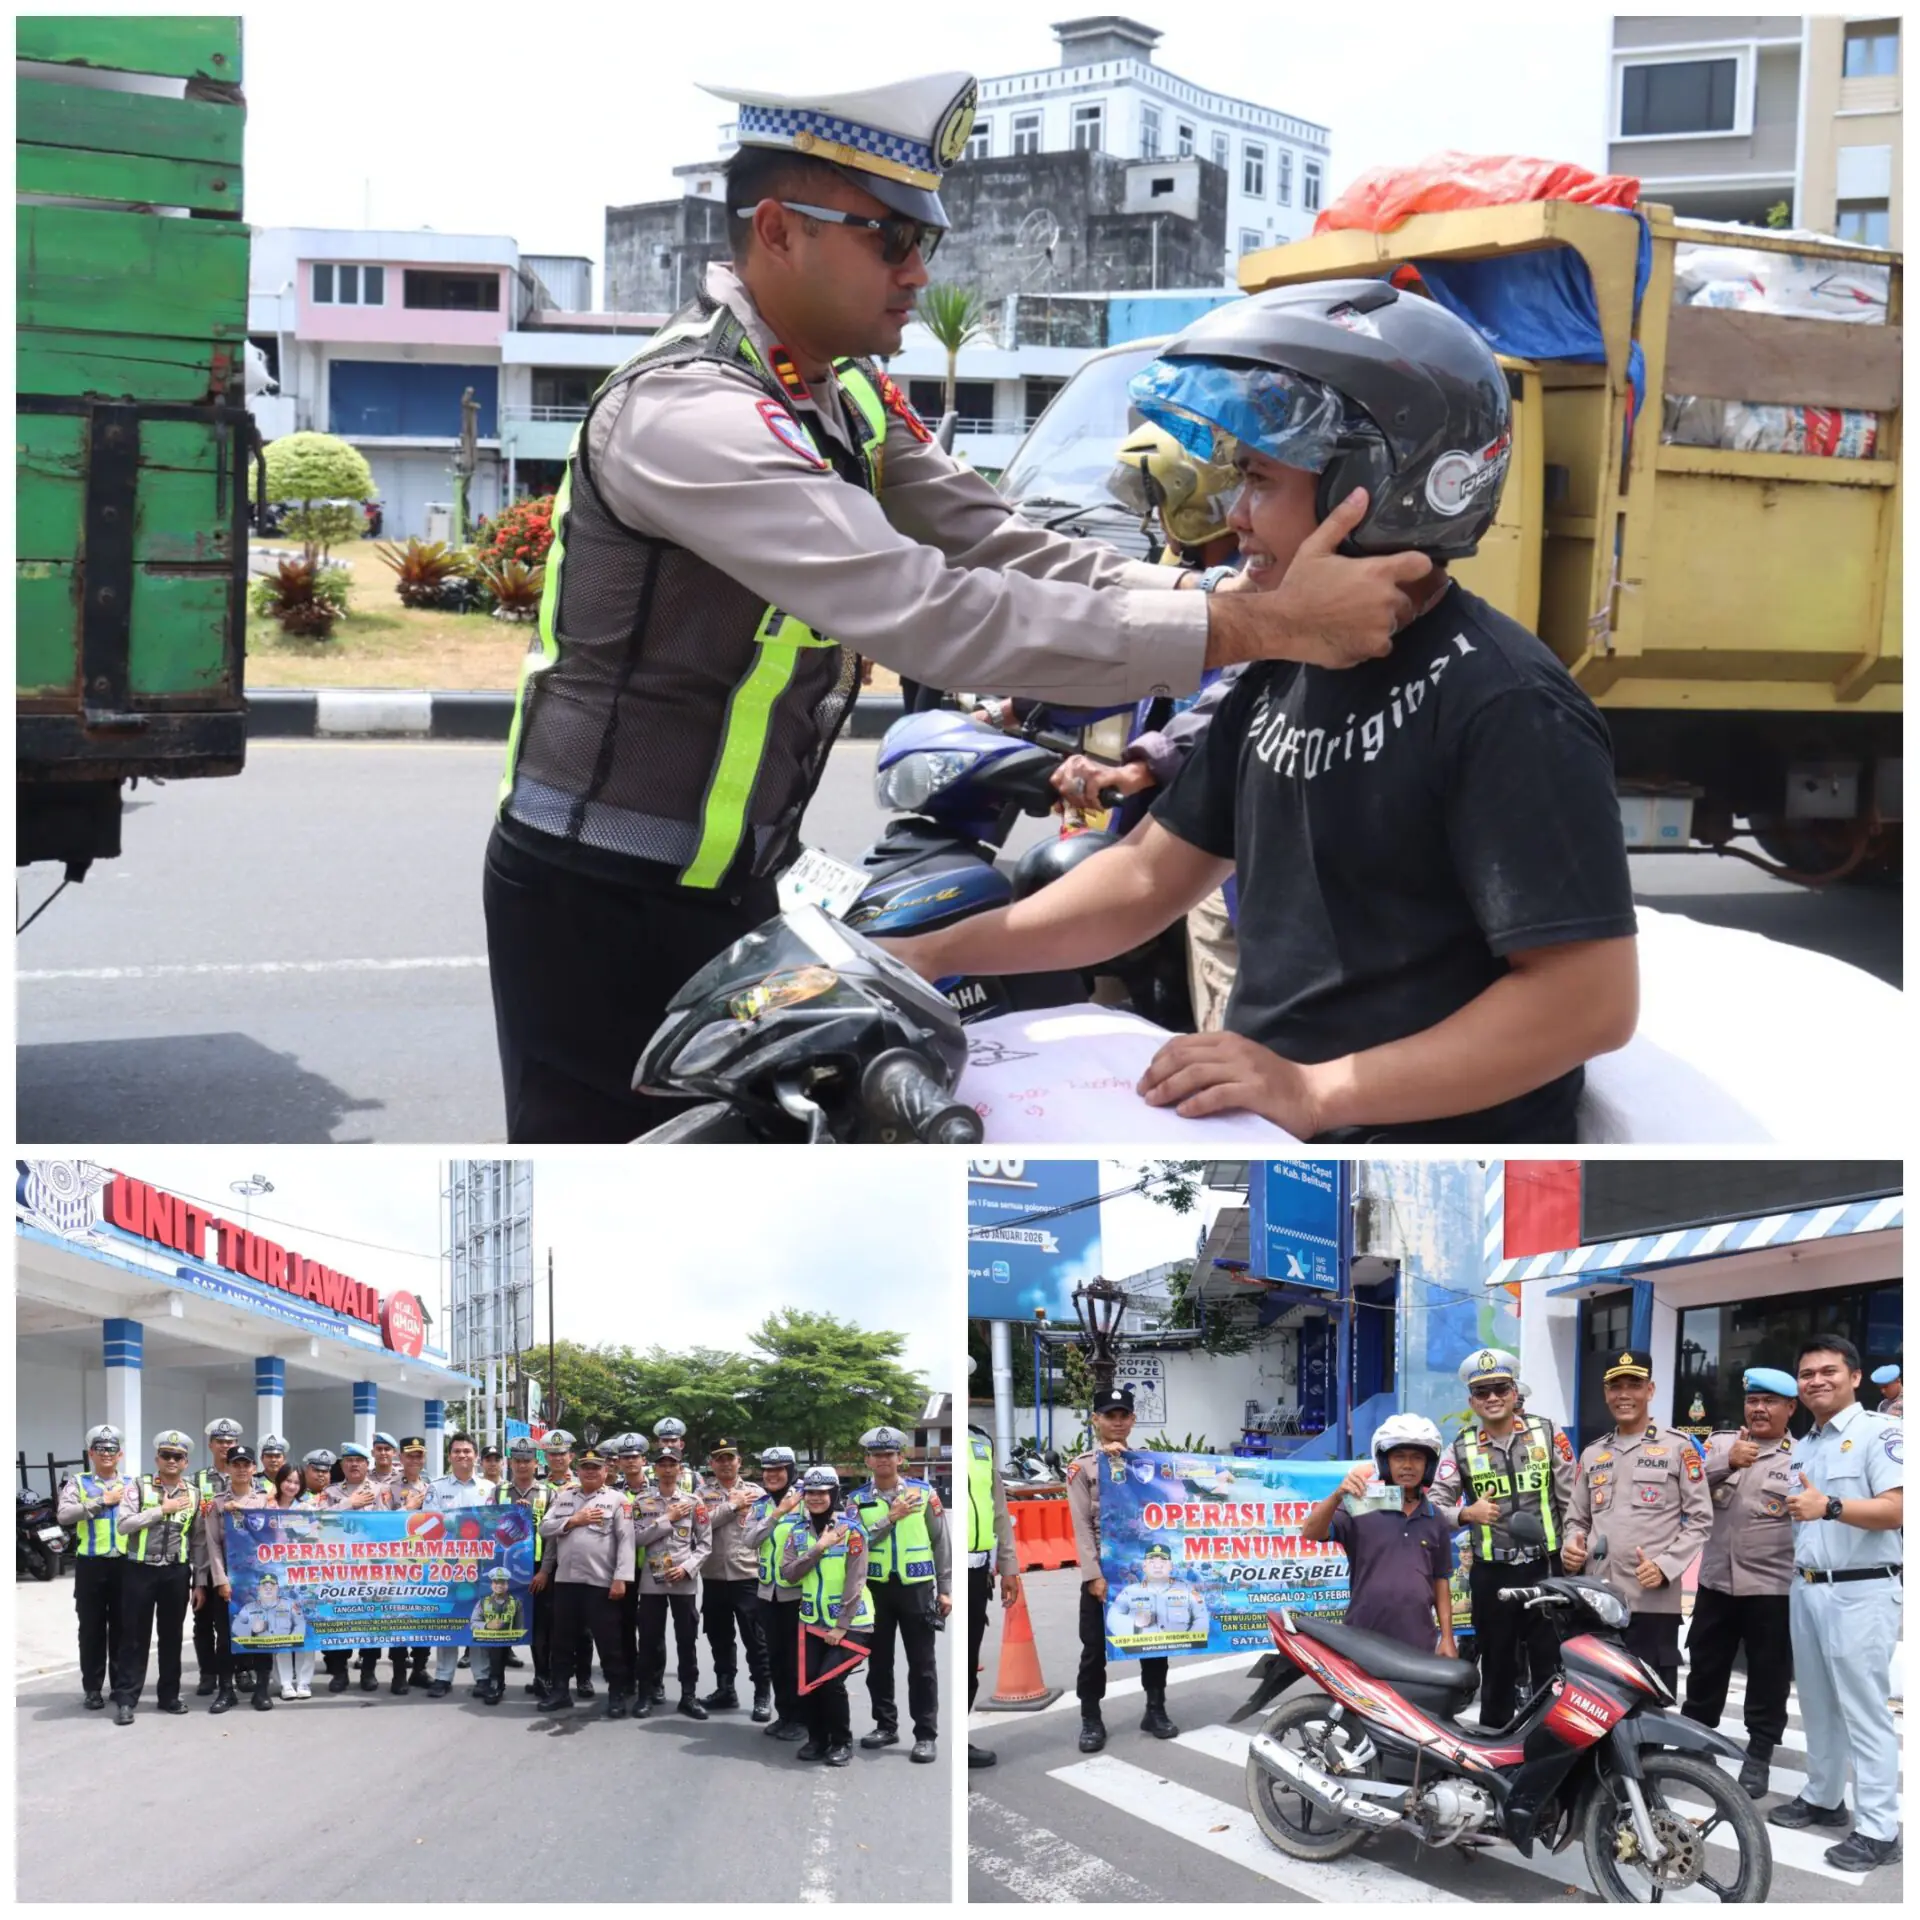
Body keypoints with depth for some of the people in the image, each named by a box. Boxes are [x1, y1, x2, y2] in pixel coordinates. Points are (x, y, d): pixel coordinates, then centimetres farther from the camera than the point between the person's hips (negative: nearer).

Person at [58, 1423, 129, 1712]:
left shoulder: (131, 1485, 11)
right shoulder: (78, 1482, 3)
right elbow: (63, 1515, -13)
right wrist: (102, 1501, -15)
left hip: (124, 1563, 2)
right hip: (91, 1564, -2)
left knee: (122, 1626, 7)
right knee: (92, 1628, 3)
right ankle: (92, 1687, 11)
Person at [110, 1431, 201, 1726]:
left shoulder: (194, 1494, 8)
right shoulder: (138, 1486, -2)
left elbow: (199, 1537, 10)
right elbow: (124, 1524, -13)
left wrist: (199, 1579, 6)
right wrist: (162, 1509, -15)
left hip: (177, 1572, 3)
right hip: (141, 1569, -3)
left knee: (172, 1635, 9)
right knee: (135, 1636, -1)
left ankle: (168, 1695, 19)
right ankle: (125, 1700, 2)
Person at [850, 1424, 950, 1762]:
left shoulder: (923, 1493, -1)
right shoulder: (858, 1499, 2)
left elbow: (941, 1542, 2)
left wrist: (945, 1589, 0)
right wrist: (890, 1519, -17)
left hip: (915, 1587, -2)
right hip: (875, 1588, 2)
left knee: (922, 1664, -1)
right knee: (878, 1661, 11)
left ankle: (926, 1734, 4)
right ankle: (885, 1726, 23)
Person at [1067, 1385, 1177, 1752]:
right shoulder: (1082, 1467, 1)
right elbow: (1082, 1526, -6)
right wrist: (1093, 1575, -14)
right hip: (1103, 1572, -3)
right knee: (1095, 1649, 1)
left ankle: (1155, 1711, 22)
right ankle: (1091, 1720, 10)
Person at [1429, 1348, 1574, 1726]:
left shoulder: (1547, 1434, 1)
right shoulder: (1461, 1448, 2)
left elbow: (1572, 1500, 3)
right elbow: (1435, 1504, 1)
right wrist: (1467, 1513, -17)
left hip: (1545, 1569, -1)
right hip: (1490, 1574, 1)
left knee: (1551, 1666, 2)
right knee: (1497, 1666, 11)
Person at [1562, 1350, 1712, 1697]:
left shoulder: (1677, 1447, 3)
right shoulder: (1592, 1455, 19)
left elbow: (1700, 1519, -1)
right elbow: (1577, 1520, 22)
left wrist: (1665, 1566, -14)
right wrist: (1571, 1548, 0)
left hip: (1654, 1600, -5)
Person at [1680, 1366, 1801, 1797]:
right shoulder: (1720, 1444, 8)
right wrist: (1727, 1462, -22)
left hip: (1773, 1588, -3)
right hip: (1716, 1582, 3)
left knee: (1768, 1678, 6)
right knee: (1704, 1671, 14)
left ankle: (1758, 1756, 18)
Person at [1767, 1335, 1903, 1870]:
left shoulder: (1878, 1433, -10)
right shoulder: (1801, 1448, 16)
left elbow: (1896, 1509, -21)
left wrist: (1829, 1506, -30)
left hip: (1860, 1593, -8)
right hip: (1806, 1589, 8)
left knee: (1864, 1711, -7)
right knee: (1818, 1705, 15)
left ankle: (1878, 1829, -4)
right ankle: (1823, 1798, 26)